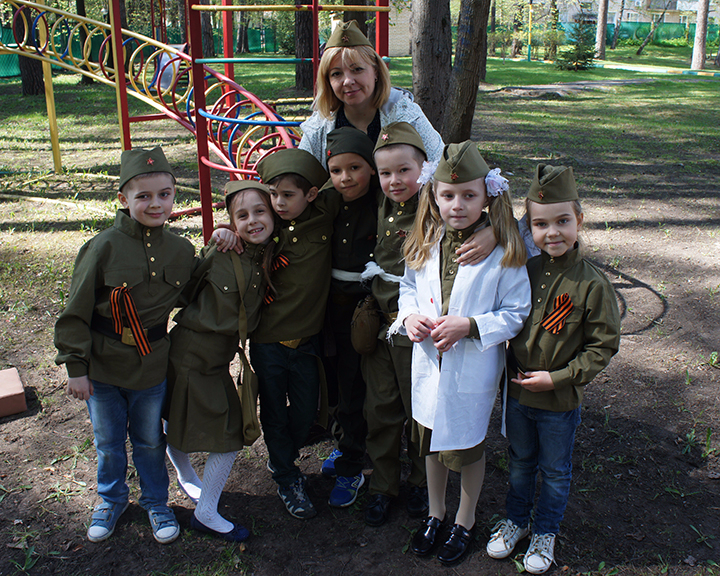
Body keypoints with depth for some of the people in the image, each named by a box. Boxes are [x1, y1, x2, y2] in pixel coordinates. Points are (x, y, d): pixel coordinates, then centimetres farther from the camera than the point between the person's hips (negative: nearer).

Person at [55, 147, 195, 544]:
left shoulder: (181, 250, -5)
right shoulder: (105, 247, -17)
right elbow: (76, 311, -11)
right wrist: (75, 366, -10)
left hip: (152, 366, 2)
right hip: (102, 366, -1)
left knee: (150, 440, 18)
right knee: (108, 442, 18)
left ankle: (156, 502, 40)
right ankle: (112, 499, 43)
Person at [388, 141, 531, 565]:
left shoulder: (503, 250, -16)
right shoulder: (425, 243, -2)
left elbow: (516, 314, -12)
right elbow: (409, 286, 11)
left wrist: (469, 326, -25)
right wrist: (409, 316, -11)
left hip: (474, 369, -4)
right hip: (429, 361, 4)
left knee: (466, 447, 14)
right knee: (432, 440, 21)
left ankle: (465, 522, 40)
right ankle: (435, 513, 45)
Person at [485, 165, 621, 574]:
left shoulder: (593, 285, -19)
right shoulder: (524, 271, -7)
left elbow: (603, 345, -13)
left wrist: (558, 377, -17)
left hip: (560, 401, -3)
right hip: (517, 391, 3)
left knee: (555, 471, 18)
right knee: (520, 463, 24)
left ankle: (546, 531, 40)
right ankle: (517, 518, 46)